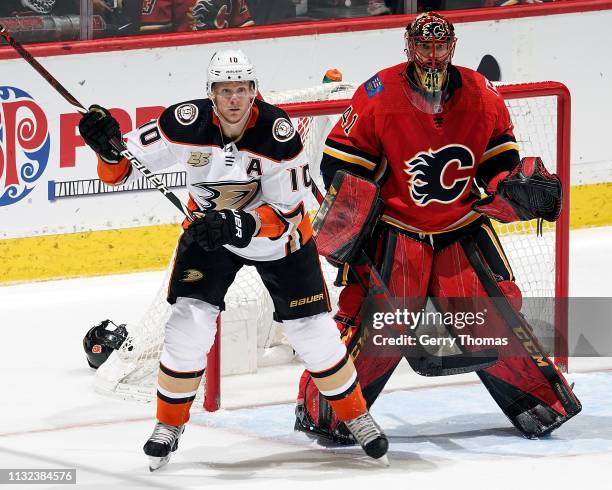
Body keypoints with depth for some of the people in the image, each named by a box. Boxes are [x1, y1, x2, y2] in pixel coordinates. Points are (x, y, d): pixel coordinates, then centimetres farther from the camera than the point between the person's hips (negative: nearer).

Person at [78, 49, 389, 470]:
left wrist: (239, 225, -38)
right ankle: (169, 425, 8)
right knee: (189, 321, -12)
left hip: (277, 235, -1)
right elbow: (124, 168, -16)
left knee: (314, 332, 0)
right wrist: (108, 147, -38)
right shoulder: (187, 124, -24)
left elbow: (287, 211, -23)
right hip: (208, 230, 1)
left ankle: (357, 416, 22)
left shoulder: (278, 132, -29)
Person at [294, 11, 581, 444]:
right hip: (396, 230, -3)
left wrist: (517, 188, -10)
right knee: (372, 321, -11)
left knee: (496, 312, -2)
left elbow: (499, 161, 9)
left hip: (464, 228, 3)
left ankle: (544, 397, 13)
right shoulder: (379, 97, -13)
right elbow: (341, 165, -7)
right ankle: (320, 411, 0)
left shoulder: (481, 95, -3)